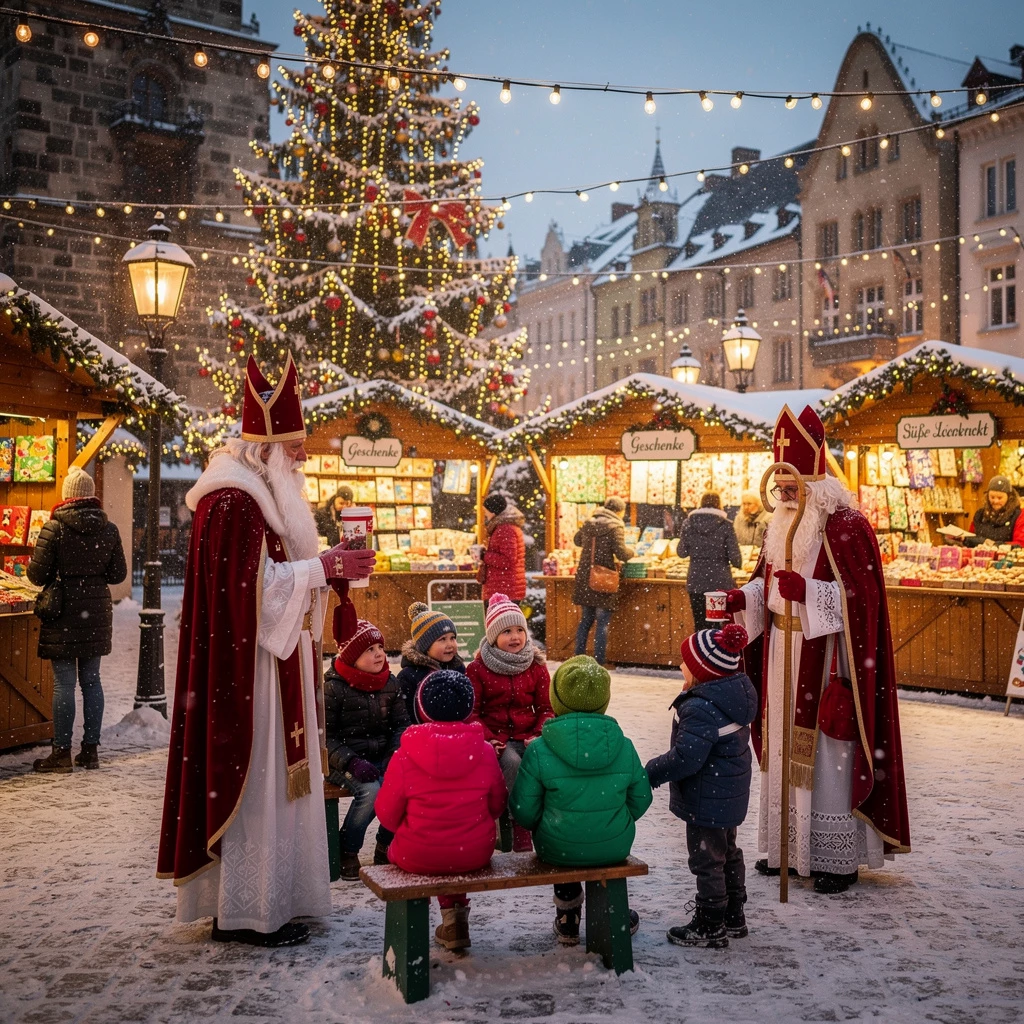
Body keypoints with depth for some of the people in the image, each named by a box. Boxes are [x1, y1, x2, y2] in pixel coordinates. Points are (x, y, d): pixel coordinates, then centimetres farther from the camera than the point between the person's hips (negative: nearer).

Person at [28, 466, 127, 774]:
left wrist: (61, 575, 12)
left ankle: (62, 753, 4)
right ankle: (91, 749, 15)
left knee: (64, 682, -1)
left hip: (64, 610, -4)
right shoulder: (108, 529, 1)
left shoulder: (54, 528, -10)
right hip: (97, 610, 4)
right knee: (91, 679, 11)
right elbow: (118, 574, 6)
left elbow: (37, 575, -9)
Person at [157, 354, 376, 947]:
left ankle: (268, 894, 23)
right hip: (247, 669, -11)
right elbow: (254, 586, -23)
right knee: (254, 780, -4)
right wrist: (322, 569, -19)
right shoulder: (234, 503, -17)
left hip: (271, 659, 11)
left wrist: (324, 566, 8)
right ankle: (248, 911, 5)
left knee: (273, 780, 14)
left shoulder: (262, 497, 16)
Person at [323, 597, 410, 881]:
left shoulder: (390, 684, 8)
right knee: (371, 790, -31)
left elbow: (401, 724, 10)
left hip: (381, 758, 5)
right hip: (343, 762, -4)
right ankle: (346, 853, -9)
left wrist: (397, 754, -10)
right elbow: (325, 737, -9)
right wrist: (352, 762, -23)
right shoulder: (334, 688, -7)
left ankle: (385, 846, 0)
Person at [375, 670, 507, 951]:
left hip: (418, 857, -2)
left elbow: (387, 814, -6)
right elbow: (497, 805, 3)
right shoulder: (484, 752, -9)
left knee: (396, 848, 29)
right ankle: (455, 918, 31)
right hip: (475, 855, 2)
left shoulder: (405, 756, -16)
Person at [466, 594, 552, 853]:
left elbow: (546, 707, 10)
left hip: (528, 736, 2)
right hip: (496, 737, -2)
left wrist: (539, 735, -9)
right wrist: (488, 738, -16)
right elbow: (472, 712, 0)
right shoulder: (477, 669, 2)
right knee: (512, 763, -35)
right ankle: (520, 828, -27)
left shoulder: (536, 667, 10)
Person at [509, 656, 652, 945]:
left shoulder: (539, 751, -16)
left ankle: (568, 921, 44)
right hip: (615, 849, 2)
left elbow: (523, 811, -11)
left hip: (558, 851, -1)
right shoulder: (624, 747, -9)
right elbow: (640, 801, 2)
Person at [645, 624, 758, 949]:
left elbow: (685, 759, -30)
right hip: (730, 795, 10)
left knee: (706, 860, 4)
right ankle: (733, 918, 35)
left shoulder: (700, 709, -30)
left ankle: (709, 928, 16)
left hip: (707, 800, -10)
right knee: (727, 853, 22)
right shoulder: (738, 692, 1)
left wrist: (652, 772, -15)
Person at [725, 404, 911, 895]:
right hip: (783, 654, 8)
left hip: (825, 657, -8)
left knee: (826, 754, -3)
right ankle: (788, 846, 23)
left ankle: (837, 858, 8)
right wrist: (741, 597, -2)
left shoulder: (845, 527, -13)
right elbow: (766, 583, 18)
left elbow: (860, 595, -17)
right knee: (786, 749, 12)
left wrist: (806, 591, -29)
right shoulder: (782, 526, 12)